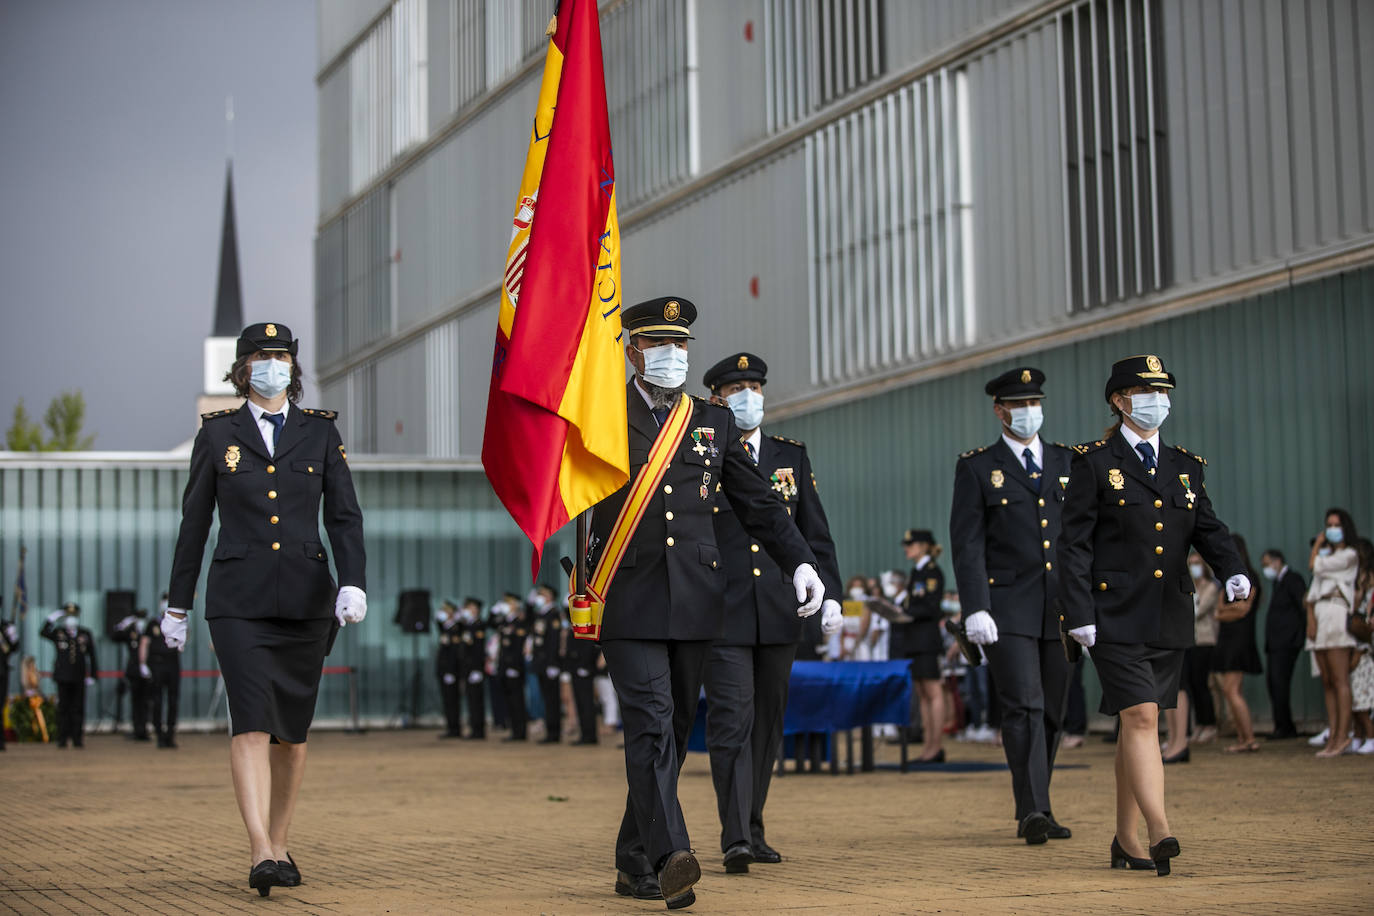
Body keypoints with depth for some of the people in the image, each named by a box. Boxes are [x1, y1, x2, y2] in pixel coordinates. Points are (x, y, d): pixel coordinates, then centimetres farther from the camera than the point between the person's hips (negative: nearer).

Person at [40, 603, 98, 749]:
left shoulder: (86, 634, 7)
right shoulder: (58, 633, 5)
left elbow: (92, 656, 9)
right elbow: (43, 633, -13)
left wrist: (92, 675, 6)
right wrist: (51, 620, -20)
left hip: (79, 678, 1)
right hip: (63, 676, -1)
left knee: (78, 708, 2)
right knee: (63, 708, 1)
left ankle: (77, 738, 6)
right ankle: (62, 739, 4)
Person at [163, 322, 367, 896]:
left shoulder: (320, 431, 8)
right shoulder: (218, 433, 6)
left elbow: (344, 515, 3)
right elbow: (194, 522, 10)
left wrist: (353, 583, -12)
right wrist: (178, 604, 11)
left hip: (306, 599, 2)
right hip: (239, 600, -2)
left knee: (291, 728, 8)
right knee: (252, 720, -15)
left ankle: (279, 844, 23)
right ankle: (261, 855, -21)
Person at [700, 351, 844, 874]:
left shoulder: (792, 457, 13)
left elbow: (816, 534, 12)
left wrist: (830, 594, 2)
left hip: (779, 615, 4)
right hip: (722, 615, -4)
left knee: (766, 725, 10)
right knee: (731, 723, -10)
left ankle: (753, 831, 20)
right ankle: (735, 838, -12)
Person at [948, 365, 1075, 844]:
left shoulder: (1067, 462, 13)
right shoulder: (976, 468, 3)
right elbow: (967, 545, -4)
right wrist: (974, 609, -14)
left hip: (1060, 608, 4)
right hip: (1006, 610, -4)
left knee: (1052, 713, 7)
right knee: (1024, 706, -15)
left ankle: (1036, 810, 19)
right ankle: (1033, 810, -16)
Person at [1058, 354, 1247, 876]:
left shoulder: (1186, 466, 14)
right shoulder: (1093, 463, -1)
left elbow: (1207, 528, 6)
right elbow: (1074, 544, -5)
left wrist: (1233, 570, -15)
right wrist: (1078, 614, -12)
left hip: (1169, 618, 5)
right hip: (1116, 617, -5)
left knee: (1138, 726, 10)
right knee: (1141, 717, -15)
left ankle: (1125, 839, 17)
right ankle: (1160, 833, -20)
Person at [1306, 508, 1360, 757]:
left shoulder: (1348, 555, 0)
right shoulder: (1326, 556, 23)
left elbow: (1314, 565, -10)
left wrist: (1317, 545, 7)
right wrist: (1310, 619, 3)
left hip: (1336, 614, -8)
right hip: (1320, 616, 8)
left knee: (1339, 680, -11)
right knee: (1327, 682, 4)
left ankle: (1342, 736, -13)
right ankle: (1332, 737, 3)